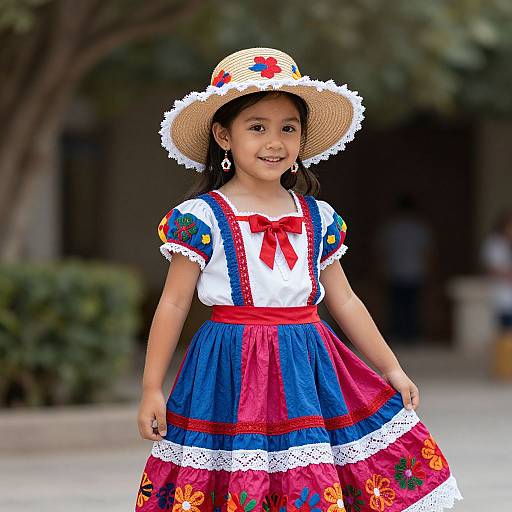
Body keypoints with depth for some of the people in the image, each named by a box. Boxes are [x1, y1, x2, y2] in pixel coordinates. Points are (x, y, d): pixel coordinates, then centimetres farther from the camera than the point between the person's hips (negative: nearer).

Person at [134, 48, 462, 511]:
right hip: (235, 375, -4)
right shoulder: (202, 218, -4)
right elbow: (173, 305, -1)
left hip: (307, 369, 4)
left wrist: (392, 370, 18)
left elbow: (345, 301, 17)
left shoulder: (318, 218, 9)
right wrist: (151, 390, -2)